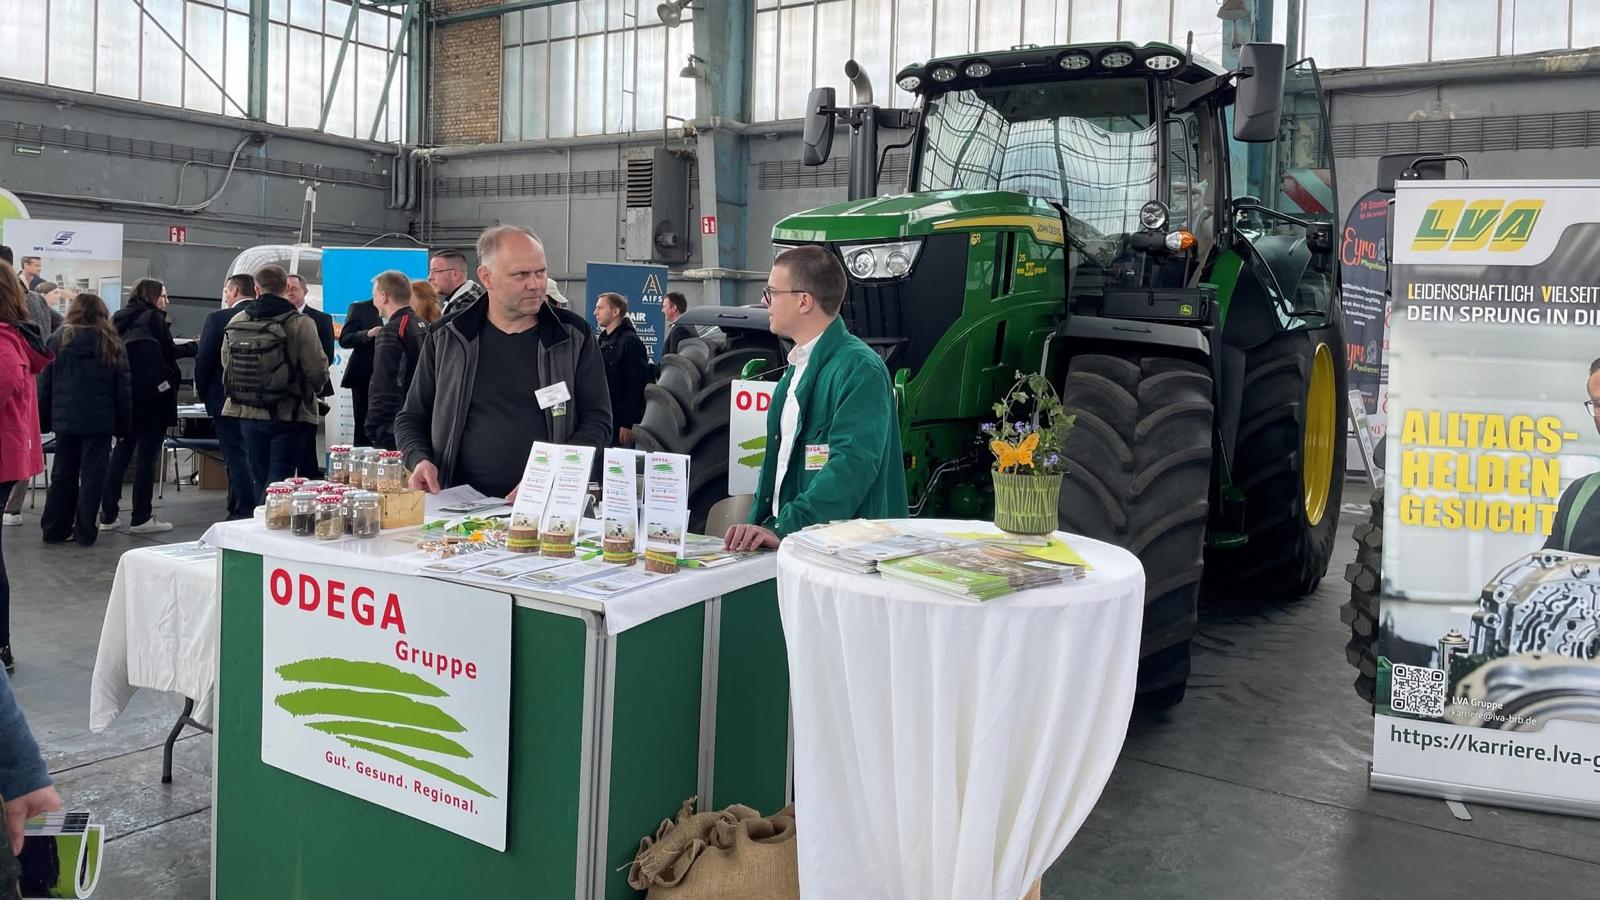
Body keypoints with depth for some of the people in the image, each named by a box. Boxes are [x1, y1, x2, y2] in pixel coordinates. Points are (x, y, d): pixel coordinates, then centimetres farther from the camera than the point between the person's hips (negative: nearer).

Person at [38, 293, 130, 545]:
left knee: (62, 475, 11)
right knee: (92, 475, 2)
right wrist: (124, 423, 3)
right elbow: (123, 387, -1)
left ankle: (55, 529, 13)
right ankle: (85, 532, 2)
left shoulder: (57, 341, 4)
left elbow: (45, 384, 6)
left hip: (65, 419, 2)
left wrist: (45, 418, 11)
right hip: (99, 419, -2)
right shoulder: (111, 344, 0)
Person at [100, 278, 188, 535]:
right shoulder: (154, 318, -6)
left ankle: (108, 515, 13)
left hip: (123, 395, 7)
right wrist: (195, 346, 10)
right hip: (153, 395, -7)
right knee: (147, 455, -3)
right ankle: (141, 518, -1)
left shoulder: (120, 319, 13)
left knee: (121, 452, 13)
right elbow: (169, 352, -4)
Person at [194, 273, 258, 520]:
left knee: (236, 456, -2)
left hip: (227, 398, -5)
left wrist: (202, 391, 6)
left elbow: (204, 359, -9)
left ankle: (244, 512, -4)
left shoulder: (219, 319, -10)